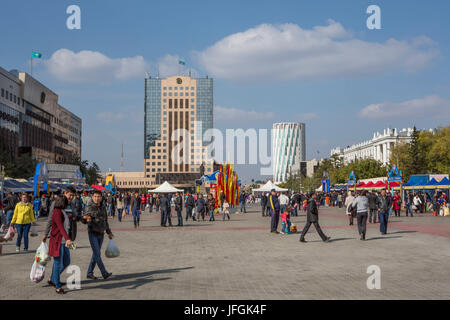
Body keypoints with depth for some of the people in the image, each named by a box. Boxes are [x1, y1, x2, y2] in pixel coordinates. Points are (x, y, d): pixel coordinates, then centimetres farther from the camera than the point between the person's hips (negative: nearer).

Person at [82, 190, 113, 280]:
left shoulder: (103, 208, 8)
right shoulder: (90, 207, -8)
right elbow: (83, 220, -17)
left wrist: (109, 232, 22)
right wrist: (85, 219, -40)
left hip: (101, 234, 6)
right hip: (93, 233, -6)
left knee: (96, 254, 9)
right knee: (97, 254, -9)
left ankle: (89, 273, 19)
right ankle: (104, 273, -11)